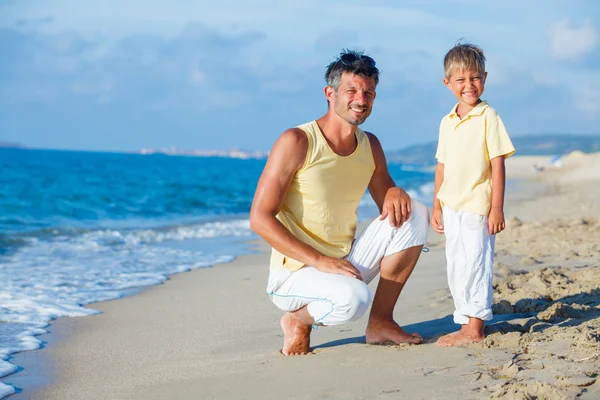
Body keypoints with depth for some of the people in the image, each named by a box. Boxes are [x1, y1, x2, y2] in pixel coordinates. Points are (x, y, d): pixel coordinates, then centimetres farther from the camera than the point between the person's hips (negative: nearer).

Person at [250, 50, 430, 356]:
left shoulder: (370, 146, 5)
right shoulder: (296, 142, -15)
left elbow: (386, 202, 18)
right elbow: (259, 218, -18)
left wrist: (395, 193, -9)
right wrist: (319, 260, -24)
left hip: (345, 264, 7)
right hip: (295, 273, -7)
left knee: (415, 213, -6)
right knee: (353, 299, -37)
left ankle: (381, 322, 2)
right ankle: (298, 319, -1)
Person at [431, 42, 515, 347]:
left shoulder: (488, 117, -8)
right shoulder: (447, 123, 11)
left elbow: (498, 166, -10)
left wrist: (497, 208, -14)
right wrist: (437, 206, 14)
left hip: (477, 206, -7)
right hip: (451, 207, 7)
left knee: (475, 264, -5)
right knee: (456, 268, 11)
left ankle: (475, 328, 2)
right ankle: (467, 325, 20)